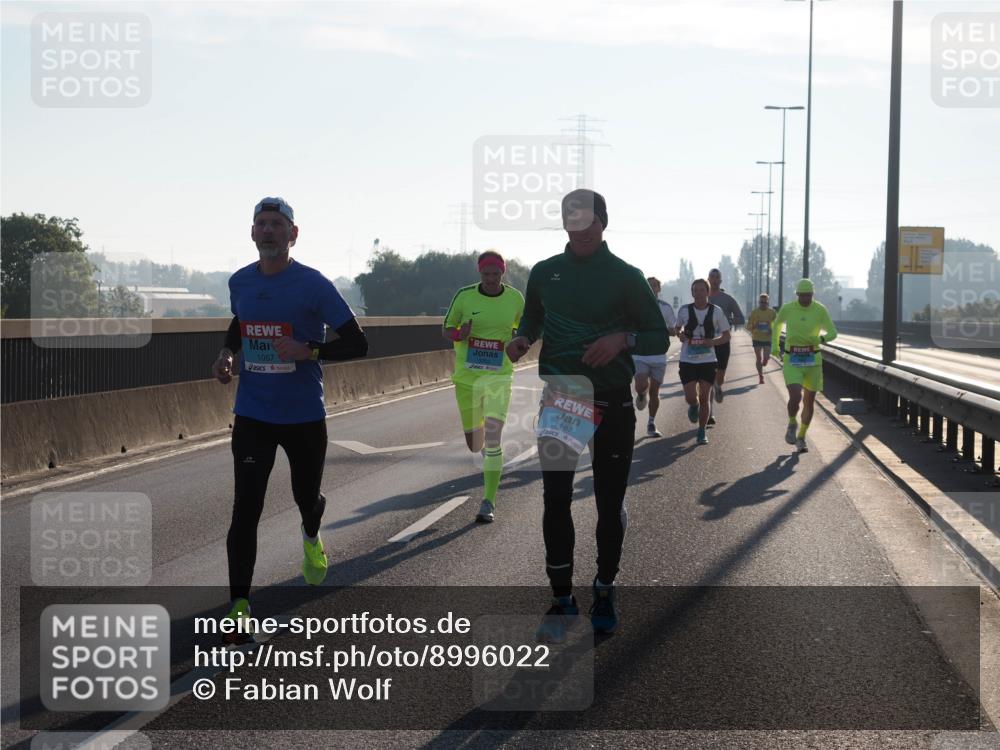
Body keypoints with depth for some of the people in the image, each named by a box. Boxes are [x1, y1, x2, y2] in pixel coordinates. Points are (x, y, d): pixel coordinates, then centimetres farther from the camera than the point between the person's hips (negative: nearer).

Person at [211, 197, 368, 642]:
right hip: (252, 416, 2)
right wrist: (227, 352, 6)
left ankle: (311, 538, 53)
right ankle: (239, 605, -6)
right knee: (245, 508, -9)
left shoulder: (313, 284, -10)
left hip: (305, 417, -2)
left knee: (307, 498, 15)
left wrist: (309, 351, -25)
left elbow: (357, 344, -10)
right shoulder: (239, 283, 3)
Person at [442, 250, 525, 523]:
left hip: (498, 376, -1)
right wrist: (459, 335, -17)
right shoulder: (464, 296, -3)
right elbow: (446, 329, 6)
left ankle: (489, 502, -10)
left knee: (492, 438, -15)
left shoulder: (515, 298, -1)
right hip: (466, 375, 1)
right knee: (474, 444, 11)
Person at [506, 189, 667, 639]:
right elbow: (532, 318, 21)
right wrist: (523, 339, -2)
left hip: (613, 402, -2)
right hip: (558, 399, 2)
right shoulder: (545, 273, 5)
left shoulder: (625, 277, -3)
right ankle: (562, 597, 7)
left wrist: (623, 339, -20)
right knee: (555, 499, -2)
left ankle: (605, 590, 23)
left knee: (609, 501, 6)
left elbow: (659, 339, 0)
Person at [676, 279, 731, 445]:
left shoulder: (716, 311, -2)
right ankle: (694, 407, 31)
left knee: (704, 398, 0)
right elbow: (678, 328, 18)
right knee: (691, 398, -7)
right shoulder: (684, 310, 0)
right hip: (687, 360, 0)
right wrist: (680, 335, -6)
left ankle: (702, 432, 16)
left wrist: (713, 342, -15)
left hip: (708, 360, 0)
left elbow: (726, 336, 4)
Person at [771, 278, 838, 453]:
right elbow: (777, 324, 18)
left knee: (809, 401, 8)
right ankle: (792, 424, 11)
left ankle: (801, 437, 27)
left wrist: (822, 338, -23)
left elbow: (833, 332, -1)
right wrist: (774, 346, 16)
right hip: (792, 360, -1)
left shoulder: (820, 310, -4)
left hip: (812, 360, 2)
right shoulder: (787, 309, -3)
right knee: (795, 396, -20)